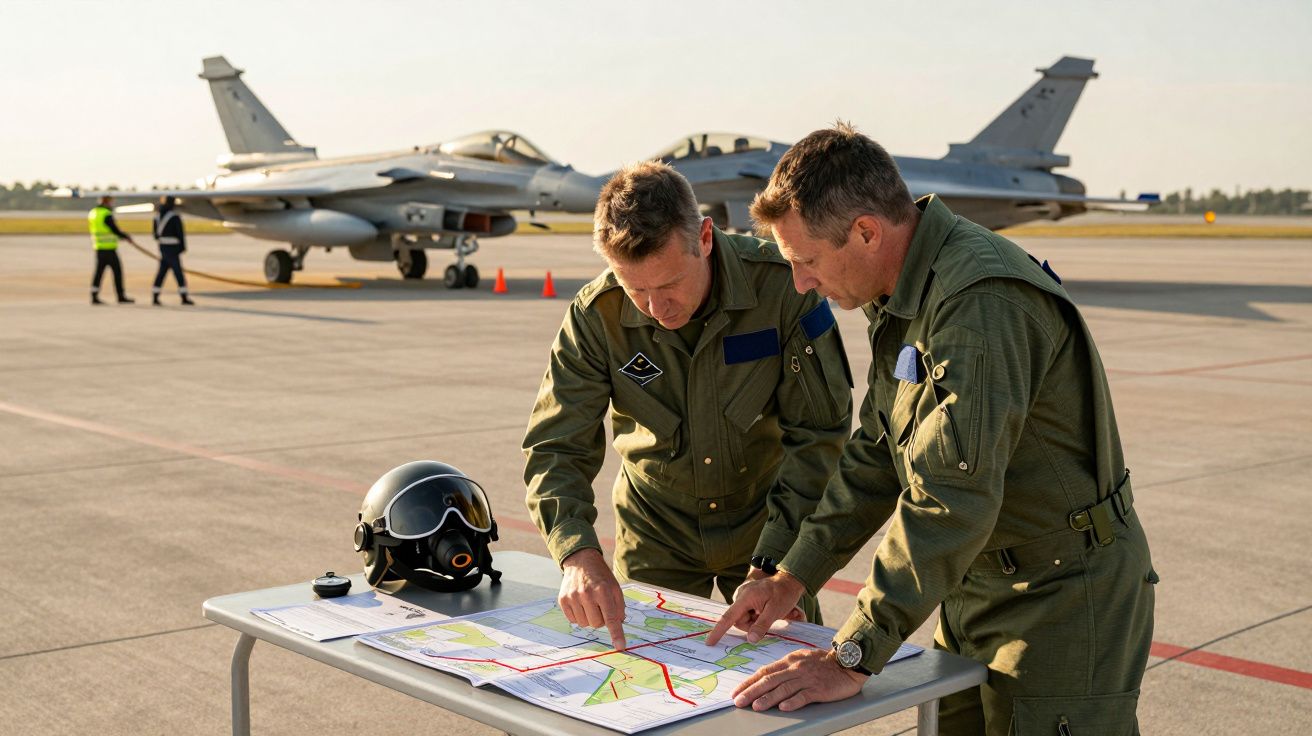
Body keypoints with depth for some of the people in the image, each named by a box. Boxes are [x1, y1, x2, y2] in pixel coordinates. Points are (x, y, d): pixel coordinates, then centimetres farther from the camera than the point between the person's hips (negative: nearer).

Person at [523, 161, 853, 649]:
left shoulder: (782, 284, -25)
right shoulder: (595, 317, -20)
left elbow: (818, 435, -20)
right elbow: (556, 447, -18)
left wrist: (772, 565, -27)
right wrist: (579, 554, -37)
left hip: (767, 520, -1)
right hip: (656, 531, 1)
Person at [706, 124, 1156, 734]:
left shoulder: (984, 303, -27)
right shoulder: (901, 296, 5)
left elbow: (953, 500, -33)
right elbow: (877, 454, 13)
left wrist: (851, 659, -31)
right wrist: (791, 579, 7)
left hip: (1063, 604, -9)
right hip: (974, 592, 9)